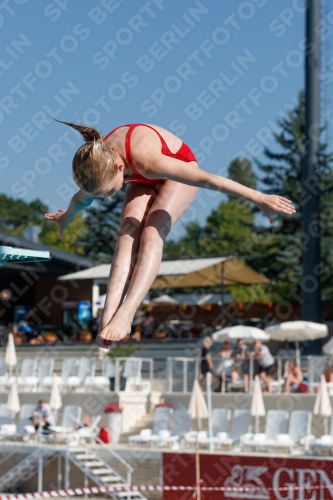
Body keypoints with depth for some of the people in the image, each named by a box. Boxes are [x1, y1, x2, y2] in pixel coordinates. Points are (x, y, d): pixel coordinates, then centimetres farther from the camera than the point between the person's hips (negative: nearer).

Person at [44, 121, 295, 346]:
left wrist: (258, 198, -41)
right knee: (127, 237, -20)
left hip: (180, 169, -5)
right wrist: (66, 217, 23)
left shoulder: (146, 159, -45)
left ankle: (125, 314, -40)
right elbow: (81, 199, 2)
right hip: (144, 181, 5)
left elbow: (207, 179, -43)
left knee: (151, 235, -26)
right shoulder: (97, 166, -24)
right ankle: (109, 316, -34)